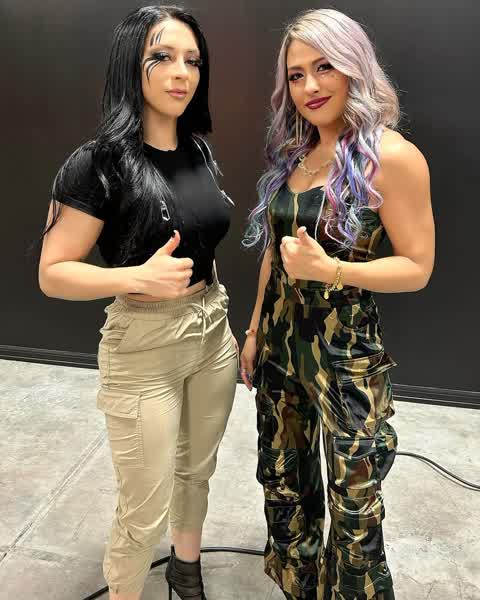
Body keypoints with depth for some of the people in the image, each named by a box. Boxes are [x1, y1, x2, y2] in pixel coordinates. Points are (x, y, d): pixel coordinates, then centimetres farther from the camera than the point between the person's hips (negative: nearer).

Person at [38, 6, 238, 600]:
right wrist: (140, 277, -29)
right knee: (145, 510, 6)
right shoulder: (98, 164, -15)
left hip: (213, 334, 7)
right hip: (142, 350, -6)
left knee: (197, 471, 24)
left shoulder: (199, 152, 4)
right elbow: (53, 273, -13)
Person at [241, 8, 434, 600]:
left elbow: (417, 267, -12)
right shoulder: (294, 154, 7)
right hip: (280, 342, 7)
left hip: (346, 351, -6)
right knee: (282, 479, 21)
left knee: (354, 502, 7)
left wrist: (329, 270, -26)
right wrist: (254, 331, 14)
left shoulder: (391, 156, -13)